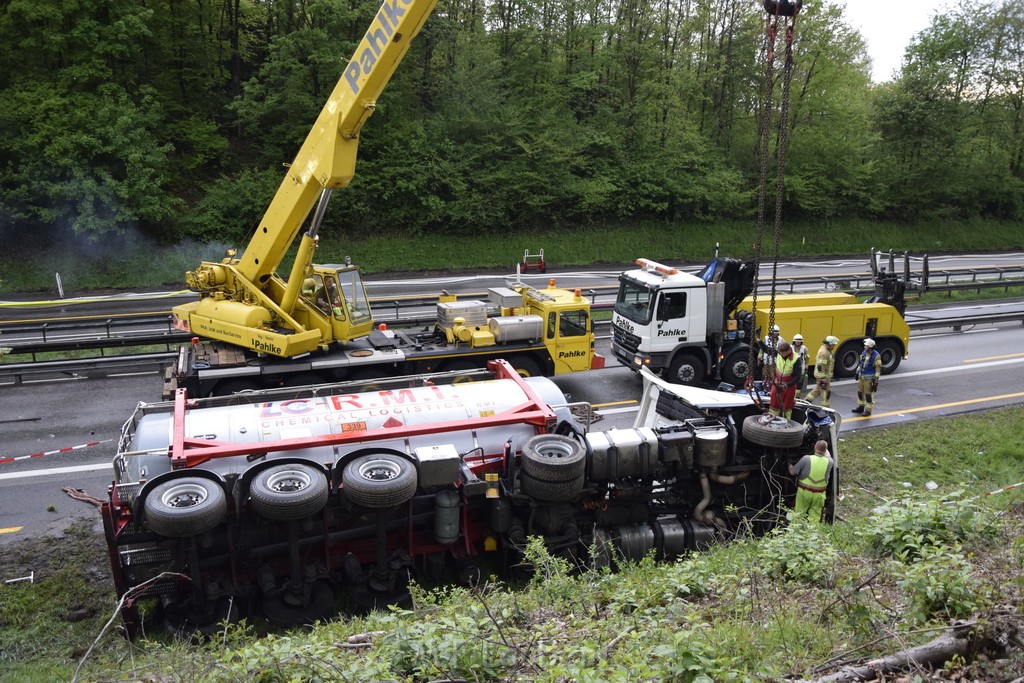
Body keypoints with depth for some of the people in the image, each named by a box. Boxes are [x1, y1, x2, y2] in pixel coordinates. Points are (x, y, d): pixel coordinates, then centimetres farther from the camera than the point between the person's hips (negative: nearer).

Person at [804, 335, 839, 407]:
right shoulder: (824, 353, -24)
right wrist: (823, 378, -27)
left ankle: (806, 400, 26)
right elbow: (821, 366, -27)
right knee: (826, 391, -1)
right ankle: (826, 407, 7)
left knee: (817, 389, 19)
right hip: (823, 376, -10)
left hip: (823, 375, 10)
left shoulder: (825, 349, 8)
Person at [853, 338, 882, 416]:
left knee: (868, 394, 0)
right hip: (861, 376, 7)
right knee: (860, 392, 16)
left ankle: (868, 410, 10)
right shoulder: (864, 352, 3)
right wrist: (857, 372, 19)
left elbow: (878, 368, -15)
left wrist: (876, 379, -18)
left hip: (869, 378, -7)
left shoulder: (876, 356, -18)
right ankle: (861, 407, 30)